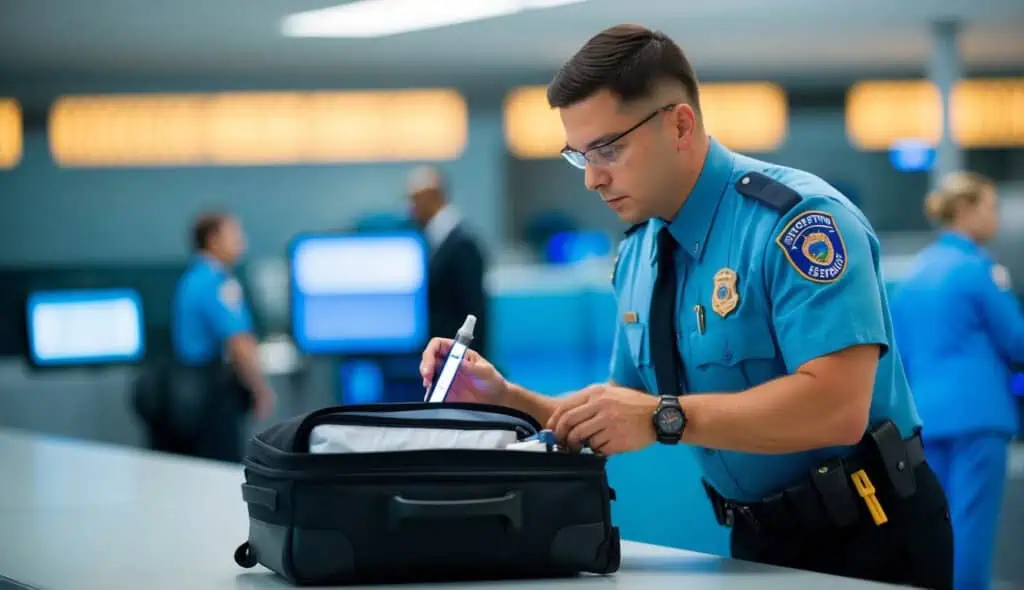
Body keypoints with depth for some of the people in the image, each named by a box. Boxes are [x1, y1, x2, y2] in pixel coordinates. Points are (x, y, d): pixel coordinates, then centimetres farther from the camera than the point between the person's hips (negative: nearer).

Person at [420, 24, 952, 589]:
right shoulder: (638, 253, 5)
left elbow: (836, 406, -30)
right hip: (759, 542, 7)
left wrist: (665, 417, -34)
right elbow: (627, 420, 10)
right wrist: (505, 398, -4)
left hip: (863, 539, -7)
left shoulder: (796, 221, -19)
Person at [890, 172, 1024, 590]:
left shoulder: (913, 273, 14)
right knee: (971, 525, -6)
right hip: (976, 411, -7)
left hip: (924, 415, 7)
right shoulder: (976, 268, -8)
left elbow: (898, 354, 17)